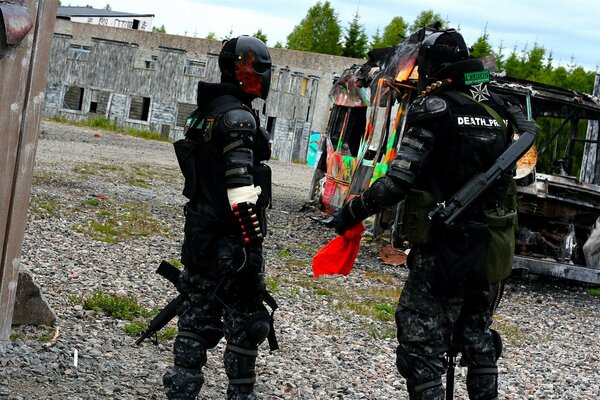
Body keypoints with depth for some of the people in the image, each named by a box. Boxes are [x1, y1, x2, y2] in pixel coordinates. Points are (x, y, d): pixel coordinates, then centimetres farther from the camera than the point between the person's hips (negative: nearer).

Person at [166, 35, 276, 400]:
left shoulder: (204, 113, 13)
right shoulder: (238, 118, -17)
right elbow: (240, 190, -24)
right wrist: (252, 244, -24)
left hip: (200, 233, 9)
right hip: (231, 240, -9)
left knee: (197, 314, 13)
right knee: (245, 320, 1)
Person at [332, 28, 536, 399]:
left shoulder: (433, 109, -13)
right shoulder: (501, 108, 6)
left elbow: (396, 184, -17)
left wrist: (350, 213, -5)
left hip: (442, 256, -7)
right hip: (492, 254, 7)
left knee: (423, 352, -2)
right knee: (477, 340, 23)